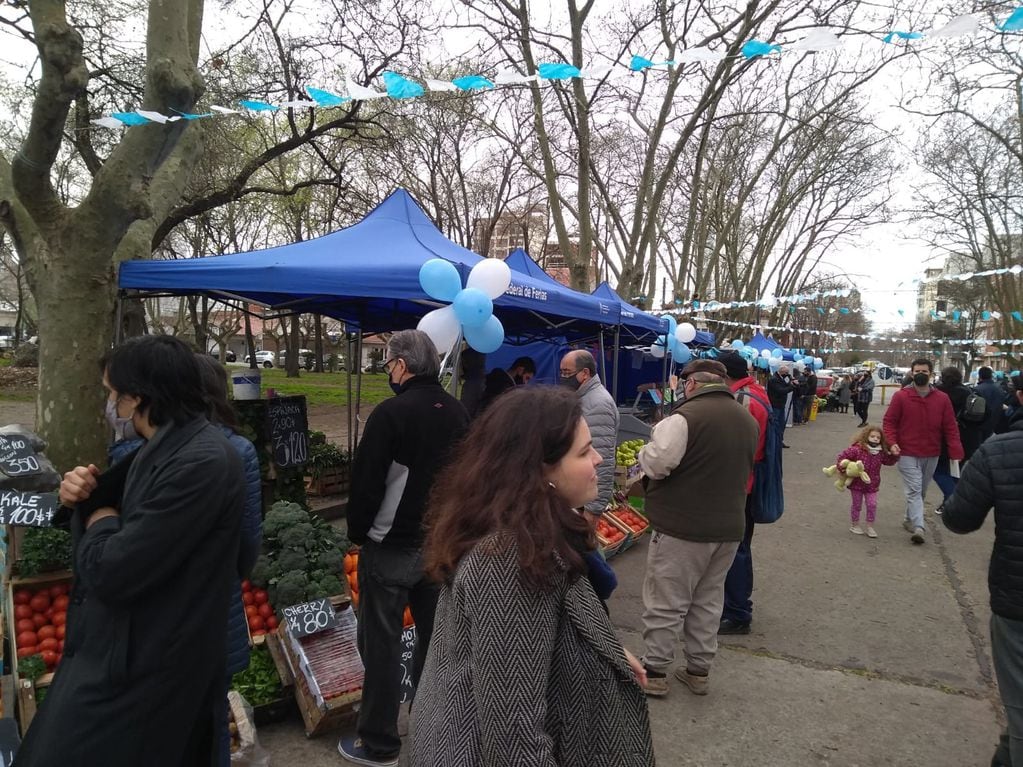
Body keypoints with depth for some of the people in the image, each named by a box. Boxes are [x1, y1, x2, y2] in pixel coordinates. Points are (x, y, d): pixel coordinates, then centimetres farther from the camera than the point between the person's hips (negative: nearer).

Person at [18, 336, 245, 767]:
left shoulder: (200, 463, -27)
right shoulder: (166, 445, 6)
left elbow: (113, 573, -27)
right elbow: (122, 524, 13)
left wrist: (98, 519, -8)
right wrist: (83, 497, -5)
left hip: (140, 665, -9)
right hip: (132, 647, 9)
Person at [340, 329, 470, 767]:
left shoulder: (391, 412, -18)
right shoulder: (458, 413, 2)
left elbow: (366, 481, -15)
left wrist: (357, 532, 0)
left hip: (391, 547, -6)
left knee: (382, 644, 6)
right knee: (434, 636, 18)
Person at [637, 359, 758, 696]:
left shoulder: (686, 416, -19)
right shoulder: (748, 420, 8)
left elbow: (656, 463, -21)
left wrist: (646, 451, -1)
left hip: (682, 527, -7)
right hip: (730, 527, 7)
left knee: (665, 602, 6)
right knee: (708, 600, 18)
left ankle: (655, 671, 16)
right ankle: (699, 669, 28)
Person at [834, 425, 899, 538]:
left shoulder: (880, 453, -1)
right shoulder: (857, 449, -17)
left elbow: (889, 461, 14)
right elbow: (842, 456, -15)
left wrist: (895, 455, -3)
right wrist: (842, 469, -18)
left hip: (872, 485, 4)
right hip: (857, 484, -4)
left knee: (872, 505, 1)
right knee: (857, 505, 9)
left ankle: (870, 527, 15)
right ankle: (854, 525, 26)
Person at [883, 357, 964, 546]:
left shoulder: (942, 399, 0)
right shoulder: (901, 396, -7)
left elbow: (950, 428, 1)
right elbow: (889, 422, -2)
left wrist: (956, 453, -7)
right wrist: (892, 442, -17)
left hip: (931, 455, 4)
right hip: (907, 454, -3)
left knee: (921, 491, 16)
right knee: (914, 491, -11)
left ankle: (910, 520, 33)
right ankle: (919, 527, -18)